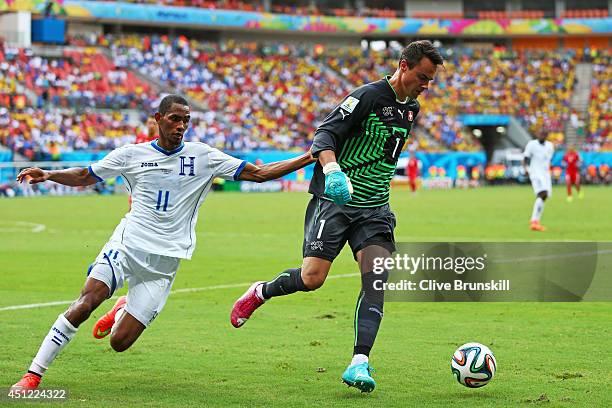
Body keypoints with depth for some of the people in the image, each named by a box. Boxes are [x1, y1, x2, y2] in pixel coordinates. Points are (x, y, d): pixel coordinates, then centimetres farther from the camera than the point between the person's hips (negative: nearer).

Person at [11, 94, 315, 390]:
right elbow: (84, 177, 15)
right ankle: (33, 375, -14)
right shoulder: (132, 154, 5)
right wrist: (47, 175, -3)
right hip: (127, 244, 0)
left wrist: (309, 159, -1)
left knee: (120, 342, -7)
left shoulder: (202, 156, 4)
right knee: (87, 300, -25)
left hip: (164, 261, 0)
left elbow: (258, 173, 6)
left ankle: (122, 309, 31)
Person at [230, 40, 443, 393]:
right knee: (311, 279, -12)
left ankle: (360, 363, -15)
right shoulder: (369, 96, -12)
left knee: (377, 279, -13)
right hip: (336, 201, -6)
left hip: (375, 209, 6)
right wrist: (332, 169, -35)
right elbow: (325, 133, -18)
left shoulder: (411, 109, 13)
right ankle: (259, 293, 19)